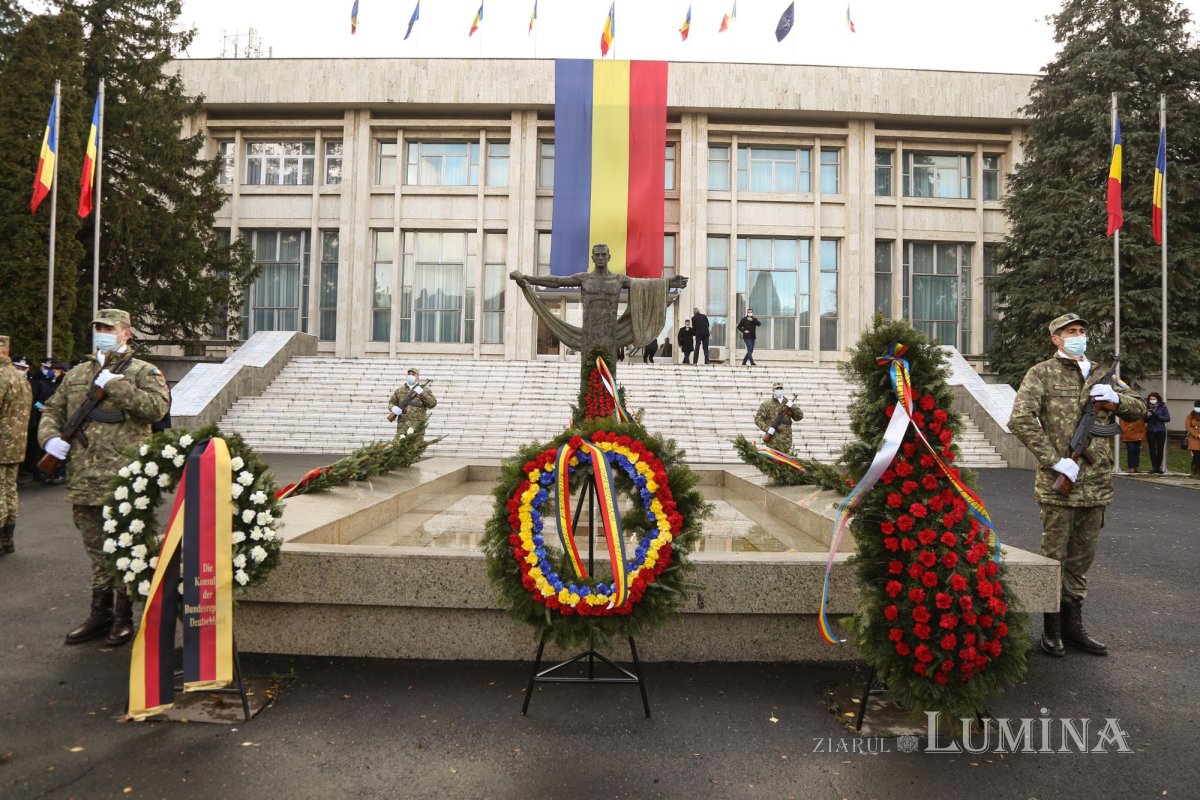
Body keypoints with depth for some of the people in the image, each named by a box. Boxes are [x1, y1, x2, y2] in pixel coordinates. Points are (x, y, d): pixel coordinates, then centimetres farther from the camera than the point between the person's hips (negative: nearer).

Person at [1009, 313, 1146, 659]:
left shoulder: (1101, 374, 15)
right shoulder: (1042, 374, -3)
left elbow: (1139, 409, 19)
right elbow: (1020, 420, -16)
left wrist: (1116, 397, -4)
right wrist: (1055, 460, -19)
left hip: (1096, 484, 6)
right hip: (1059, 484, -6)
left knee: (1081, 559, 14)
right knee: (1054, 557, 2)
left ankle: (1073, 625, 26)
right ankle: (1051, 629, 14)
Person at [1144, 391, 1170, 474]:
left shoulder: (1162, 407, 0)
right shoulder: (1147, 407, 3)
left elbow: (1168, 418, -4)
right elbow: (1144, 420, 5)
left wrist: (1157, 416, -15)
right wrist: (1148, 416, -15)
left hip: (1161, 431, -1)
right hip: (1150, 431, 1)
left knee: (1160, 449, 0)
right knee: (1152, 449, 2)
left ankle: (1158, 467, 8)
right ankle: (1154, 467, 6)